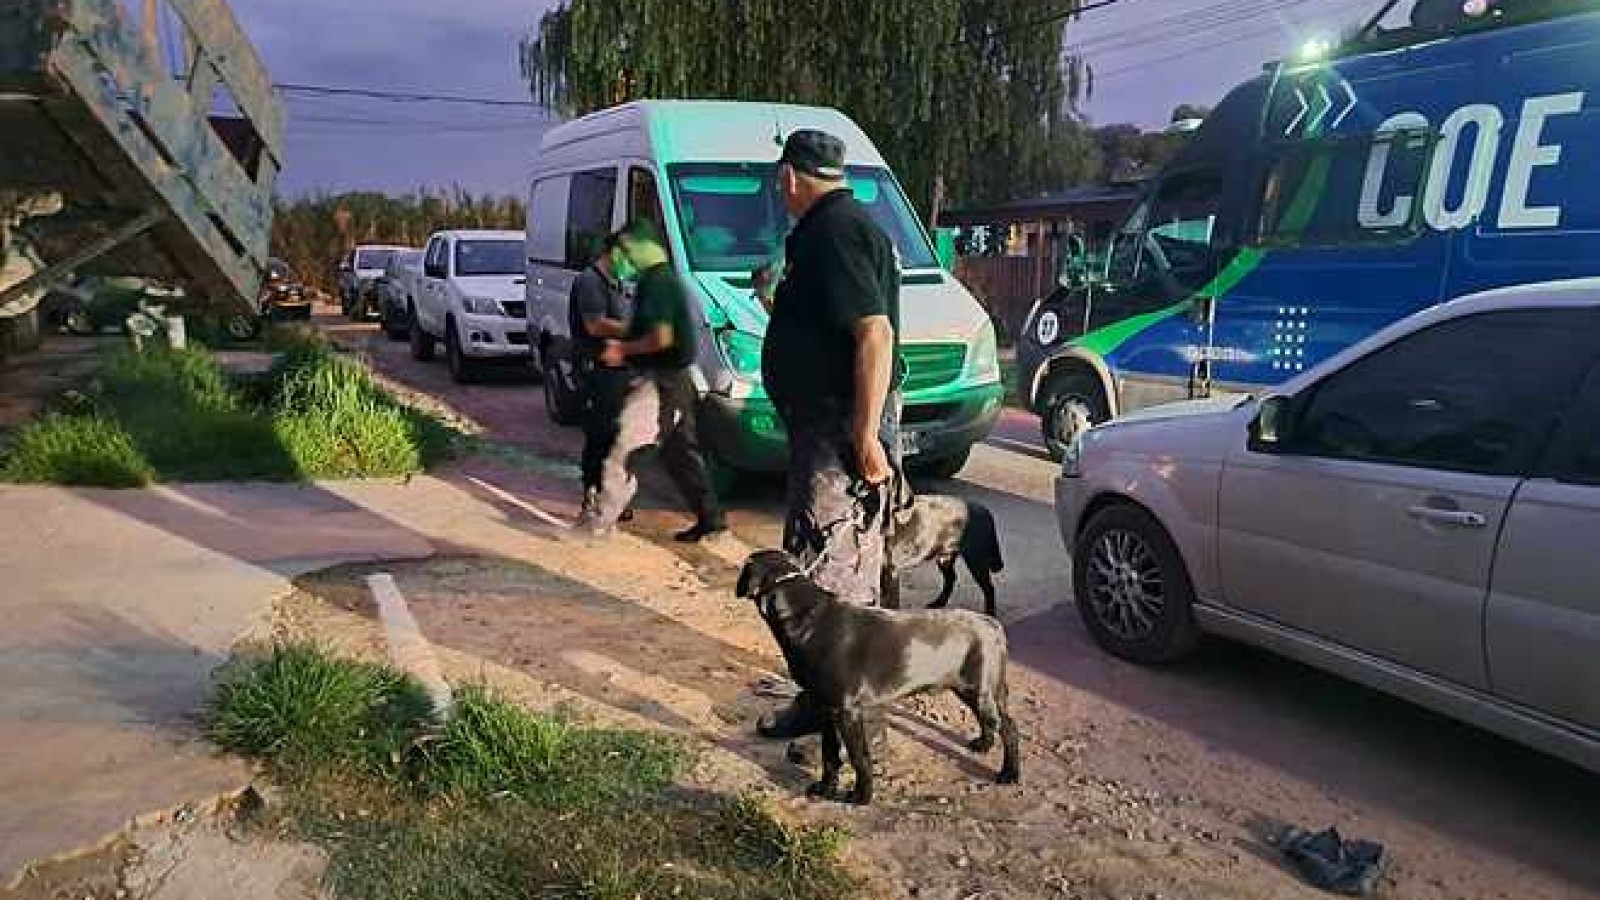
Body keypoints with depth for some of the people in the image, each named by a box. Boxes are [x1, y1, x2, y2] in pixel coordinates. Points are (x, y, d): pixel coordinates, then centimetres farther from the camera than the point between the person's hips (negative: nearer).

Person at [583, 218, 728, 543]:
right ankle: (710, 518, 19)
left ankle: (601, 519, 0)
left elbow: (661, 339, -24)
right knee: (682, 450, 15)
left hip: (659, 382, -10)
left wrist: (623, 349, -13)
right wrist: (624, 340, 17)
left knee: (624, 452, -5)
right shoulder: (666, 278, 15)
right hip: (676, 380, 10)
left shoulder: (655, 282, -17)